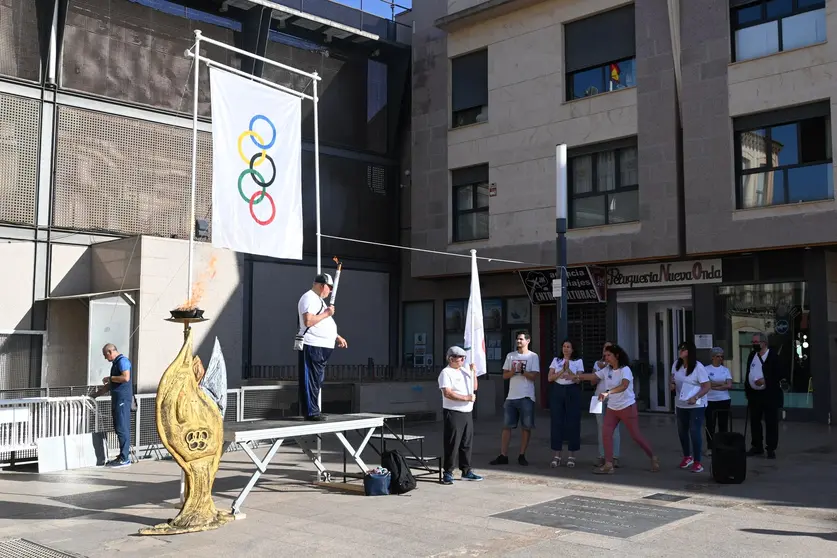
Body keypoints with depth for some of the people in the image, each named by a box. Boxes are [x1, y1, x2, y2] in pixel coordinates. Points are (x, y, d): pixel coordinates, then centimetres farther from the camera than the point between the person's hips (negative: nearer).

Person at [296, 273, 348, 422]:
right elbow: (308, 321, -23)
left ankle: (312, 410, 18)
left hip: (322, 347, 10)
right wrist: (326, 313, -14)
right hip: (312, 346, -10)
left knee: (317, 381, 12)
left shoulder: (318, 299, 22)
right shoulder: (309, 298, -10)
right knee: (311, 380, -7)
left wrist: (337, 337, 26)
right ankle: (311, 412, -5)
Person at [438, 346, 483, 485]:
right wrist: (466, 397, -18)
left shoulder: (465, 371, 17)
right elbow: (447, 393, -18)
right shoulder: (446, 373, -8)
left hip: (467, 412, 8)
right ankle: (448, 473, 1)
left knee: (467, 443, 11)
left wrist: (474, 373, 6)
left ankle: (466, 471, 20)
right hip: (453, 412, -8)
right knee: (452, 444, -5)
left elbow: (474, 388, 20)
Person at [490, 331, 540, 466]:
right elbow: (504, 375, 9)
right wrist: (512, 372, -10)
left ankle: (522, 455, 11)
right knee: (507, 426, 2)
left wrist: (522, 371, -18)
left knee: (526, 427, 2)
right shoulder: (510, 356, 11)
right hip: (511, 396, 3)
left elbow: (534, 377, -7)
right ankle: (503, 456, 4)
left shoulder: (533, 356, 0)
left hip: (526, 397, -3)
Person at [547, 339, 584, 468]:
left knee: (572, 422, -2)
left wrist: (568, 369, -18)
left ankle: (572, 456, 7)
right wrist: (562, 371, -10)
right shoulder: (556, 360, 10)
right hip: (557, 391, 2)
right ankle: (557, 455, 5)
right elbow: (550, 378, 2)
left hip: (572, 392, -2)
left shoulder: (578, 361, 5)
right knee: (556, 422, -1)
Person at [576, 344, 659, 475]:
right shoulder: (606, 371, 3)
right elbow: (592, 376, 2)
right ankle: (608, 465, -1)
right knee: (606, 433, -5)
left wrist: (607, 392, -46)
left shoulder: (625, 370, -17)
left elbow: (624, 385, -34)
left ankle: (653, 458, 21)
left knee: (636, 436, 1)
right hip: (612, 408, 6)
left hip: (627, 407, -6)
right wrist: (577, 376, -12)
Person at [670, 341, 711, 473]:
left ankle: (697, 462, 0)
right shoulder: (676, 364, -1)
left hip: (696, 405, -6)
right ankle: (687, 456, 34)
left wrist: (695, 397, -29)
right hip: (680, 404, 6)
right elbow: (673, 378, 17)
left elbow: (707, 386, -18)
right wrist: (672, 384, -5)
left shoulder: (698, 367, -18)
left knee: (695, 432, -9)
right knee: (682, 431, 14)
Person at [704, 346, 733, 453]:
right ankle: (710, 447, 9)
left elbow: (729, 385, -4)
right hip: (710, 400, -2)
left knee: (723, 424, 7)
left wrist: (715, 386, -10)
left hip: (724, 400, 2)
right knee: (710, 424, 1)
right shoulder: (706, 369, -1)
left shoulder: (726, 370, 7)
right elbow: (708, 384, -13)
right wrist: (722, 383, -7)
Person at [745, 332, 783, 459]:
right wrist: (747, 389, 12)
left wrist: (765, 380, -24)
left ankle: (771, 449, 5)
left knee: (771, 422, -1)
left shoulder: (772, 356, -11)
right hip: (754, 394, 7)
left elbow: (779, 375, -14)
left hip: (770, 394, -7)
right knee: (754, 421, 12)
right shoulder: (752, 355, 10)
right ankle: (757, 447, 22)